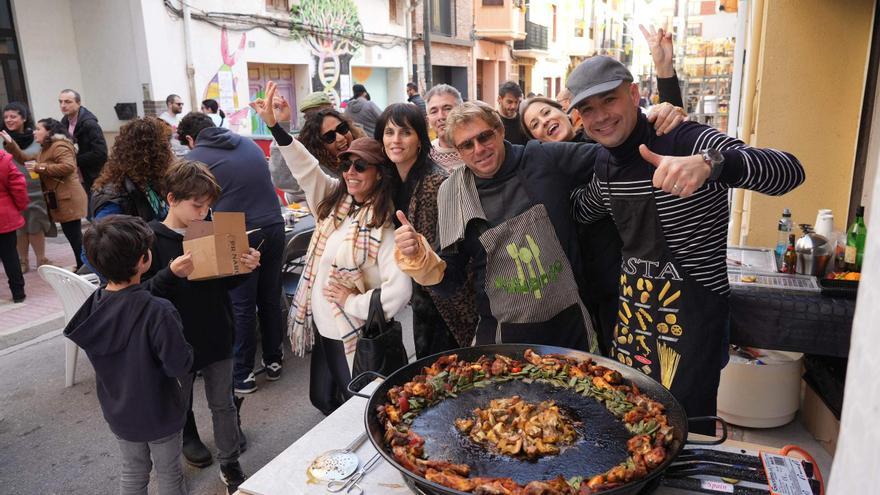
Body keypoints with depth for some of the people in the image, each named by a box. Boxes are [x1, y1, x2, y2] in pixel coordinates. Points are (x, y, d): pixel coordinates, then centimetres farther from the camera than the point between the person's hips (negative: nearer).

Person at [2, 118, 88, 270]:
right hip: (59, 200, 10)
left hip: (68, 200, -10)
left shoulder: (60, 146, -11)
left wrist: (40, 168, -18)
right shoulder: (46, 149, 23)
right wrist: (10, 143, 15)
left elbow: (68, 166, -25)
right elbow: (26, 159, 25)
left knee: (75, 236, -7)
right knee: (72, 235, 12)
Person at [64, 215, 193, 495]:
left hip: (118, 412, 5)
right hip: (159, 414, -5)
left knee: (133, 472, 26)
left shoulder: (93, 307, -13)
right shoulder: (158, 312, -32)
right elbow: (179, 367, -27)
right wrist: (186, 350, -7)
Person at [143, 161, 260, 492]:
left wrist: (244, 268, -13)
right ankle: (187, 439, 44)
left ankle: (230, 464, 30)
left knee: (223, 405, 14)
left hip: (217, 336, 3)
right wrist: (170, 274, -33)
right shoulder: (151, 239, -14)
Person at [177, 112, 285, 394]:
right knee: (270, 300, 16)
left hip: (239, 237, -5)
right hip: (274, 227, 5)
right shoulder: (249, 143, 16)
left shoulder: (194, 159, 2)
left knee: (242, 307, 6)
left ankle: (243, 375, 16)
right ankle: (273, 362, 28)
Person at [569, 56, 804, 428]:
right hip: (632, 310, 7)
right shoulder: (605, 162, 4)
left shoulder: (685, 142, -19)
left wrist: (709, 162, -49)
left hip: (693, 316, -7)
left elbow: (790, 171, -31)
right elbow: (582, 210, 23)